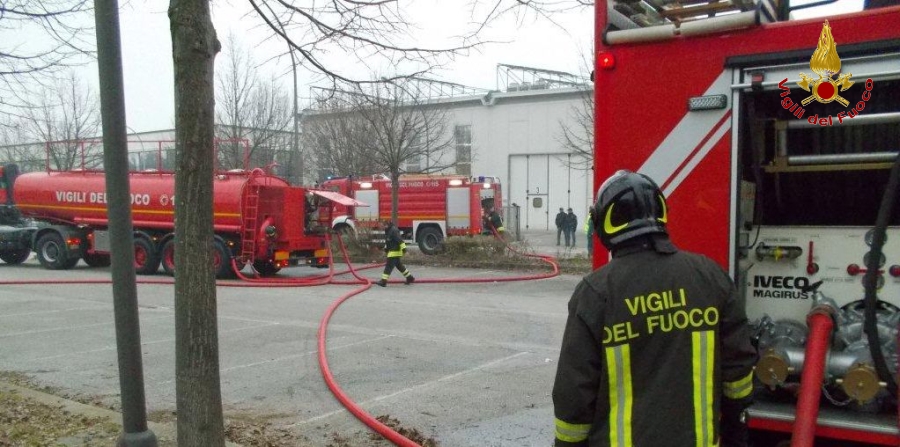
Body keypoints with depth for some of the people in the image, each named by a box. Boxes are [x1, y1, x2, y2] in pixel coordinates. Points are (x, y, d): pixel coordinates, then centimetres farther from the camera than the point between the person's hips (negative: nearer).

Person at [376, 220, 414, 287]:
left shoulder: (394, 231, -18)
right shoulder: (388, 231, 15)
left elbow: (400, 240, -26)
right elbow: (387, 241, 30)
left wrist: (403, 248, -31)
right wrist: (386, 247, 29)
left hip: (395, 252, -11)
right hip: (391, 251, 11)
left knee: (388, 266, -11)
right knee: (399, 266, 17)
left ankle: (383, 281, -11)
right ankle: (410, 278, 25)